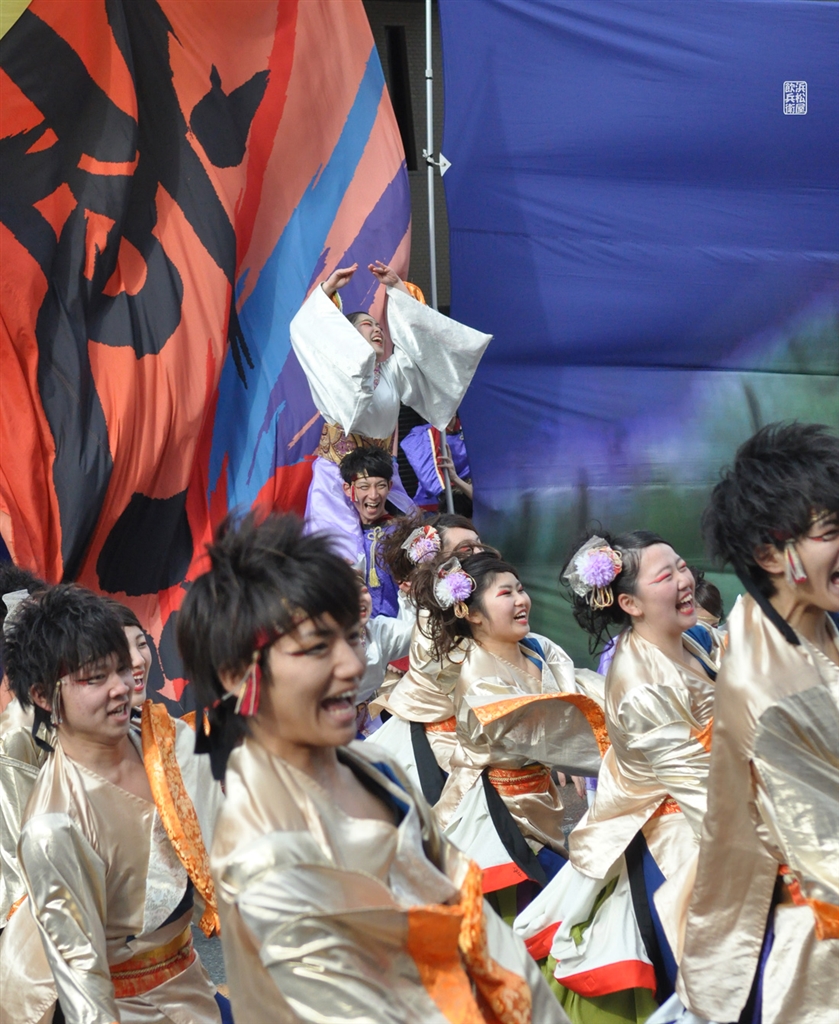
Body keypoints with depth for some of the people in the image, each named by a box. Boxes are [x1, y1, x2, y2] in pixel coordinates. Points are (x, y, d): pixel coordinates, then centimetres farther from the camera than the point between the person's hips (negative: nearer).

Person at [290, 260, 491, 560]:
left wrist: (396, 286, 13)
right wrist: (329, 287, -6)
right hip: (336, 478, -4)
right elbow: (305, 326, -8)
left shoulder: (392, 371, 14)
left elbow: (417, 330, 16)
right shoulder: (335, 369, 2)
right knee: (339, 555, -13)